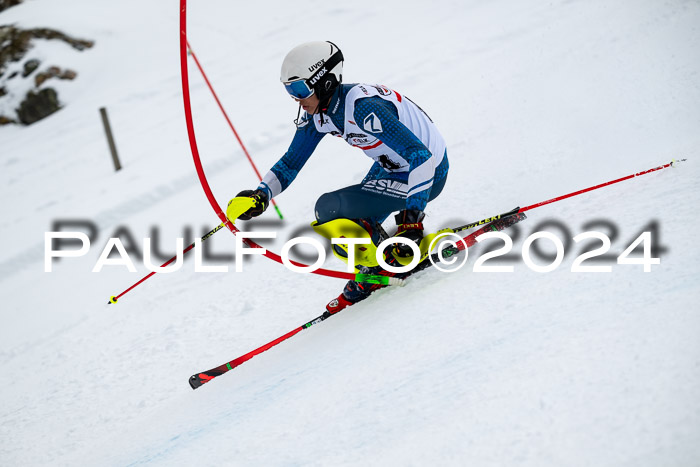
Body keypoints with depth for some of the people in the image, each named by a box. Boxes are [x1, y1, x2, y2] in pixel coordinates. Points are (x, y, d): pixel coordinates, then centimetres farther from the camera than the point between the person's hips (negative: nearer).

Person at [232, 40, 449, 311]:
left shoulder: (363, 108, -32)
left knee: (327, 209, -15)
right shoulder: (316, 111, -6)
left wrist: (411, 218, -41)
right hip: (391, 165, 9)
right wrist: (262, 194, -12)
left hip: (428, 174, -9)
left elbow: (422, 158, -36)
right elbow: (291, 162, 5)